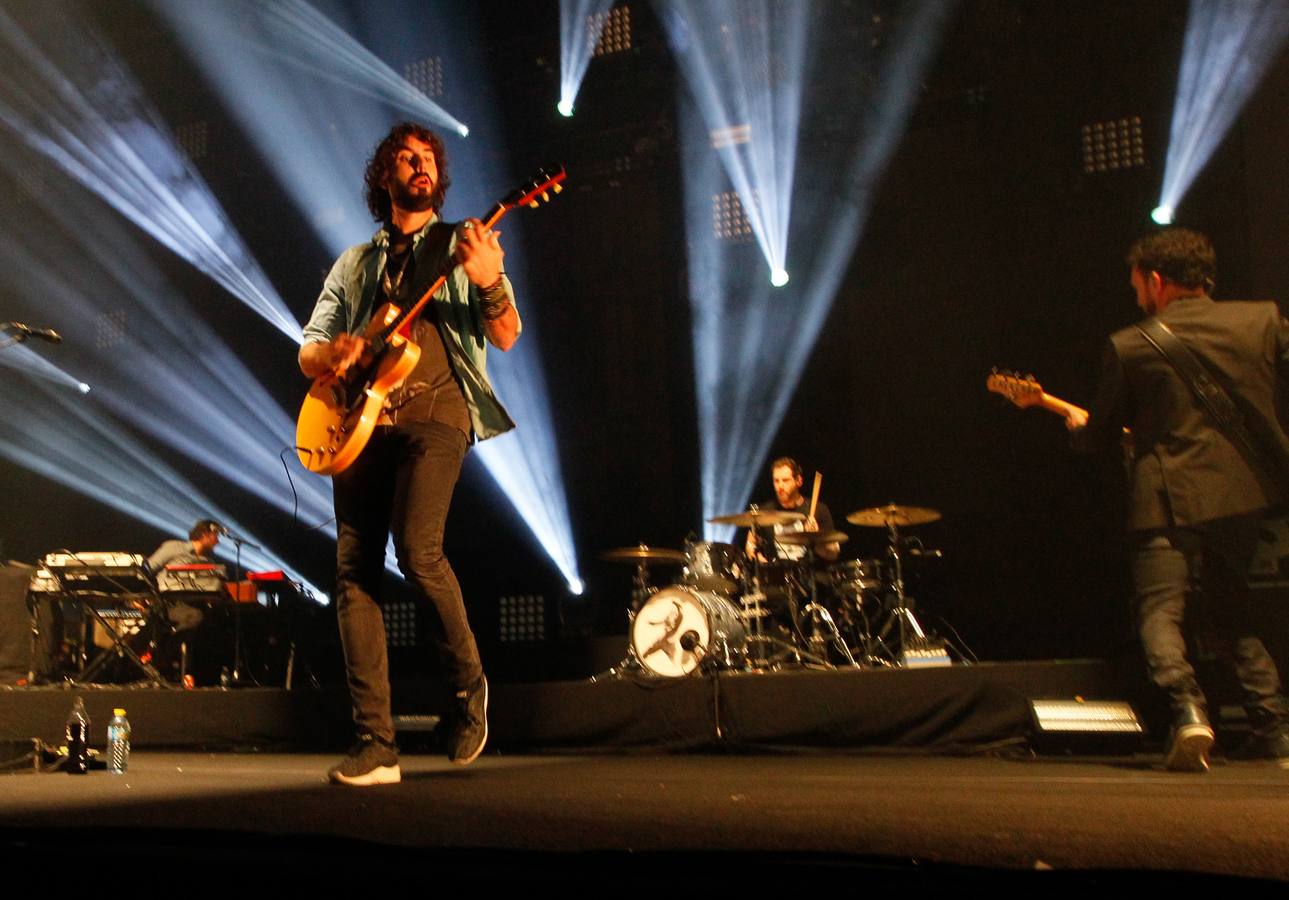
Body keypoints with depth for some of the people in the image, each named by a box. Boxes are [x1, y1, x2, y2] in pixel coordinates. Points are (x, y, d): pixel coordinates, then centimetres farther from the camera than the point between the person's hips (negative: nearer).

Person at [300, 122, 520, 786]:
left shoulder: (463, 244, 14)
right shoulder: (355, 264, 23)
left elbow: (505, 337, 2)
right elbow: (307, 352, 20)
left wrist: (488, 281, -18)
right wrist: (333, 355, -4)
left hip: (433, 413, -4)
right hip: (362, 421, 4)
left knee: (417, 549, -24)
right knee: (354, 572, -6)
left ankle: (468, 681, 2)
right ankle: (375, 744, -3)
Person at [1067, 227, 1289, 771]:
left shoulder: (1128, 347, -3)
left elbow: (1100, 432, 6)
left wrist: (1076, 425, 29)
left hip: (1170, 500, -4)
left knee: (1160, 613, -1)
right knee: (1232, 611, 20)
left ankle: (1188, 709, -25)